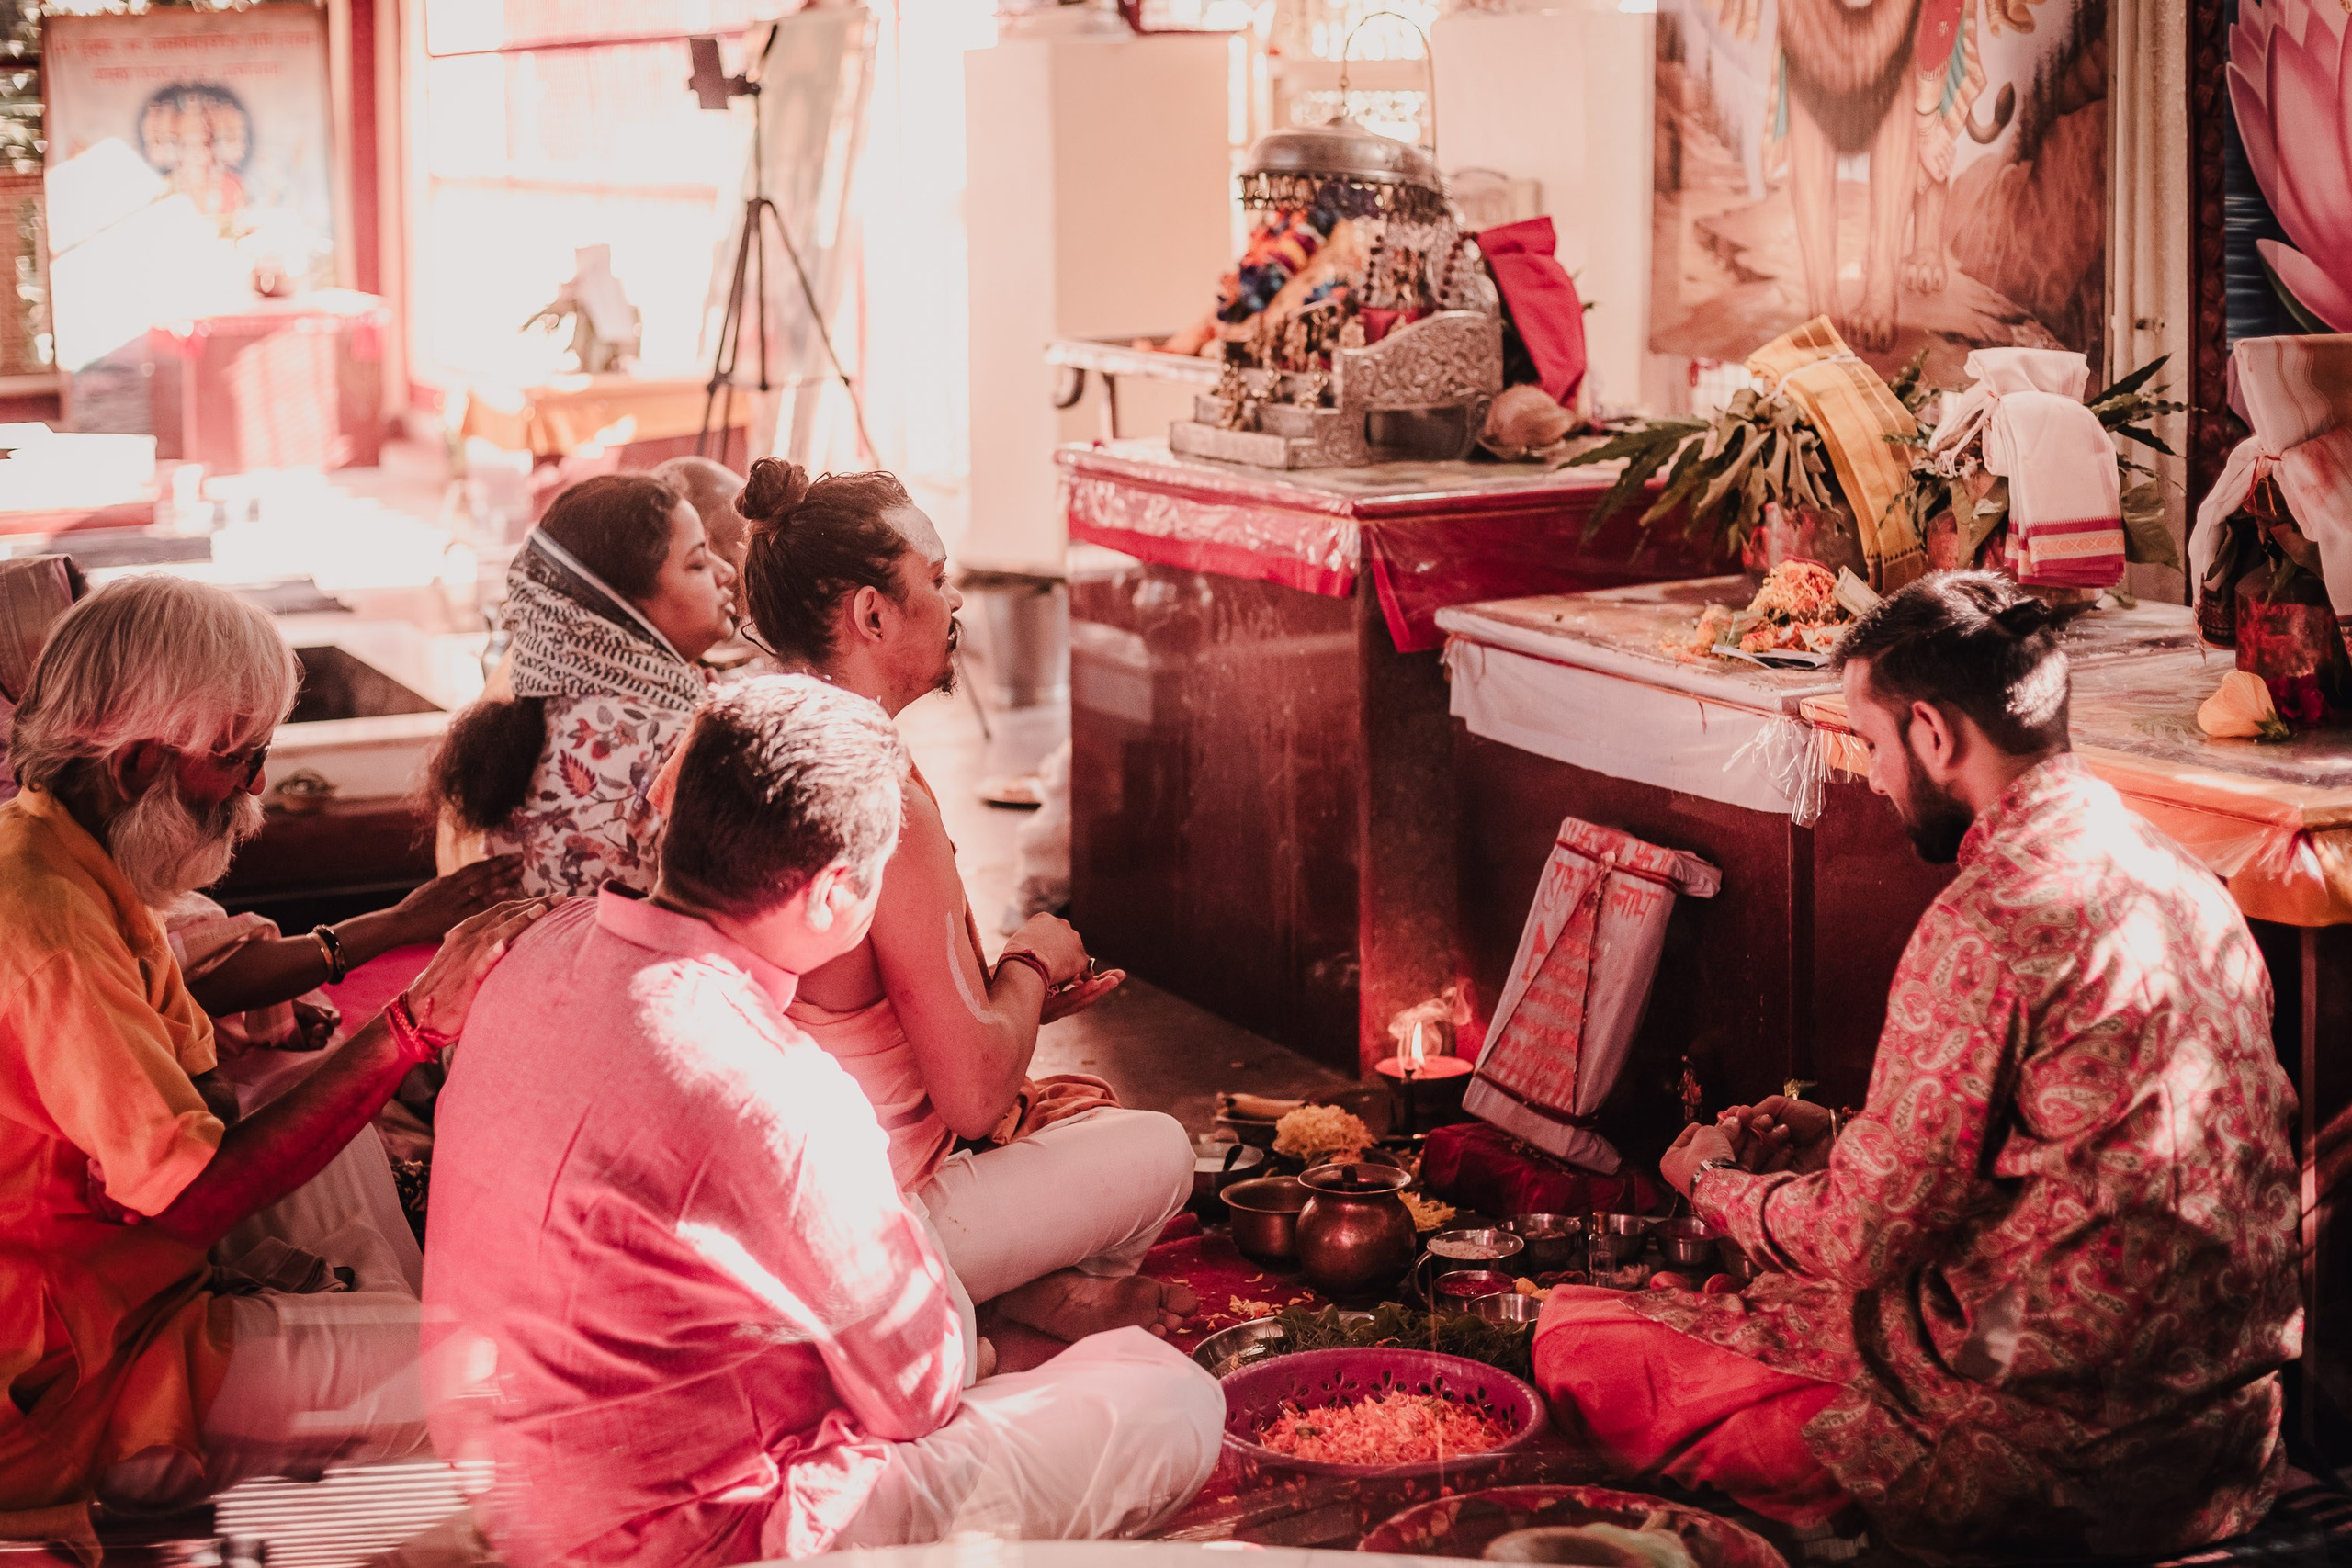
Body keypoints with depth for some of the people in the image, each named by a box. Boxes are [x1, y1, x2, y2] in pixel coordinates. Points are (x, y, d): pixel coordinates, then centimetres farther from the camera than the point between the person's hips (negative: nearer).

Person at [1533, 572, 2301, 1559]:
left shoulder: (1987, 926, -19)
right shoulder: (2179, 878, 9)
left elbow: (1867, 1236, -13)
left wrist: (1711, 1184, 7)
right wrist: (1843, 1145, 19)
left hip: (2052, 1443, -9)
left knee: (1579, 1341, -3)